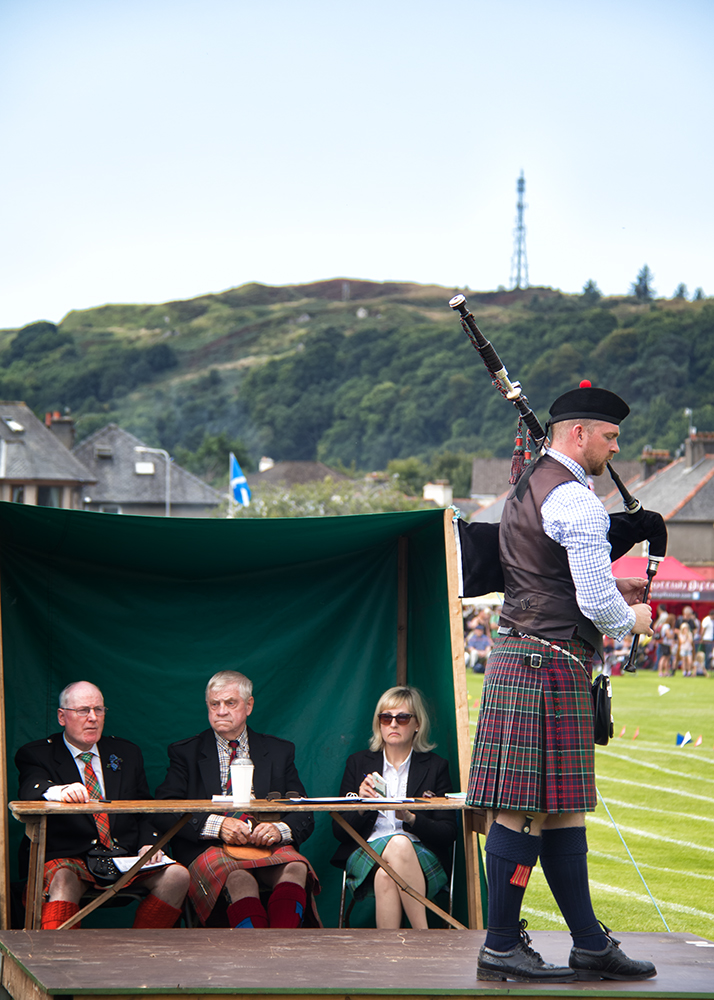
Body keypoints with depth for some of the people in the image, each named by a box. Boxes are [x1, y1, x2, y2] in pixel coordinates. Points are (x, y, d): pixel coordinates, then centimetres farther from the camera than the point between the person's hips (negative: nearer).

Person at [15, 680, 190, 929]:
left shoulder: (127, 754, 21)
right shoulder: (36, 754, 7)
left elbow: (146, 812, 22)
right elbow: (31, 789, -15)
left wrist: (148, 843, -1)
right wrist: (59, 791, -39)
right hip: (68, 857, -4)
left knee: (177, 876, -22)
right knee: (63, 881, -38)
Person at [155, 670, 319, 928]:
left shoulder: (279, 752, 20)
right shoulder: (185, 753, 14)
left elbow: (304, 816, 14)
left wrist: (280, 829, -11)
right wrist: (216, 825, -16)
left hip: (268, 848, 2)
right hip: (210, 850, -2)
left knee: (295, 868, -33)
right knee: (239, 878, -37)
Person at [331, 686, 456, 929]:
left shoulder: (435, 766, 13)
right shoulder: (358, 763, 17)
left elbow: (448, 834, 3)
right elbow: (340, 832, 11)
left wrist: (410, 818, -15)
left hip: (423, 858, 0)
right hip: (366, 853, 0)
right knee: (397, 843, -36)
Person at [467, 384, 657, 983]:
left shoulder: (527, 490, 19)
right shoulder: (576, 502, -14)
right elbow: (596, 602, -17)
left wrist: (609, 587, 19)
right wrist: (632, 620, 4)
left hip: (518, 657, 11)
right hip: (551, 664, -11)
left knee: (561, 808, 11)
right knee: (527, 810, -6)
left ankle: (590, 945, 15)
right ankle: (501, 947, -1)